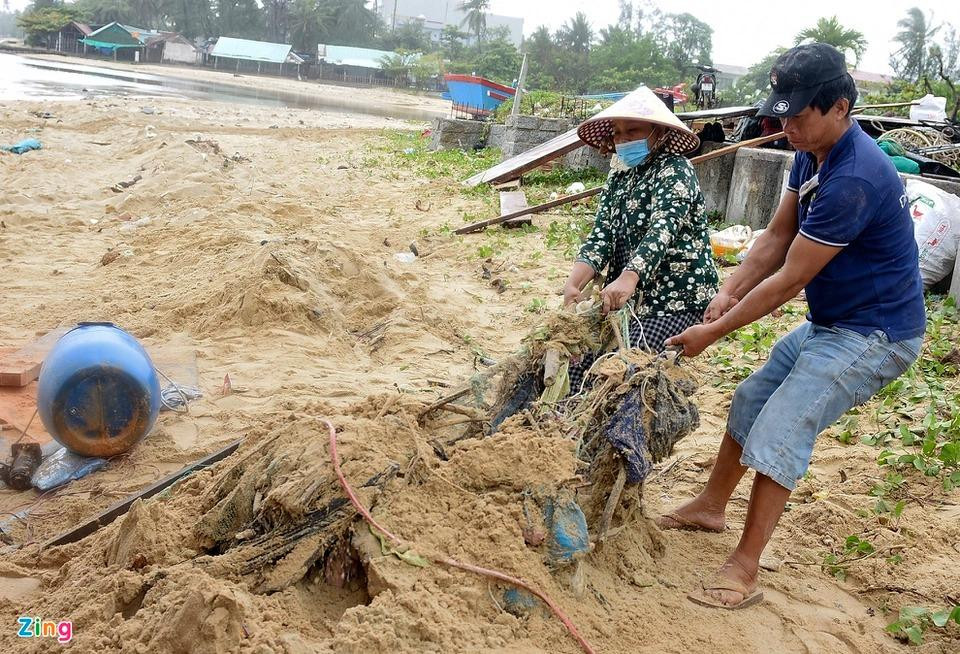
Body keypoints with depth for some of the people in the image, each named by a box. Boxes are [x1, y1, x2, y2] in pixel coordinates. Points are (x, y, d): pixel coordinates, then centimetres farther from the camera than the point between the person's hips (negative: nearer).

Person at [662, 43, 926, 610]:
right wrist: (729, 293, -7)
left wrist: (713, 333, -18)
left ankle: (745, 572, -8)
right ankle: (711, 506, 35)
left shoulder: (852, 180, -30)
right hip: (830, 323, 10)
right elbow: (777, 237, 6)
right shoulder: (813, 154, 0)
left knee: (781, 429, -17)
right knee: (751, 399, 16)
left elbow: (787, 282, -26)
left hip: (874, 335, -10)